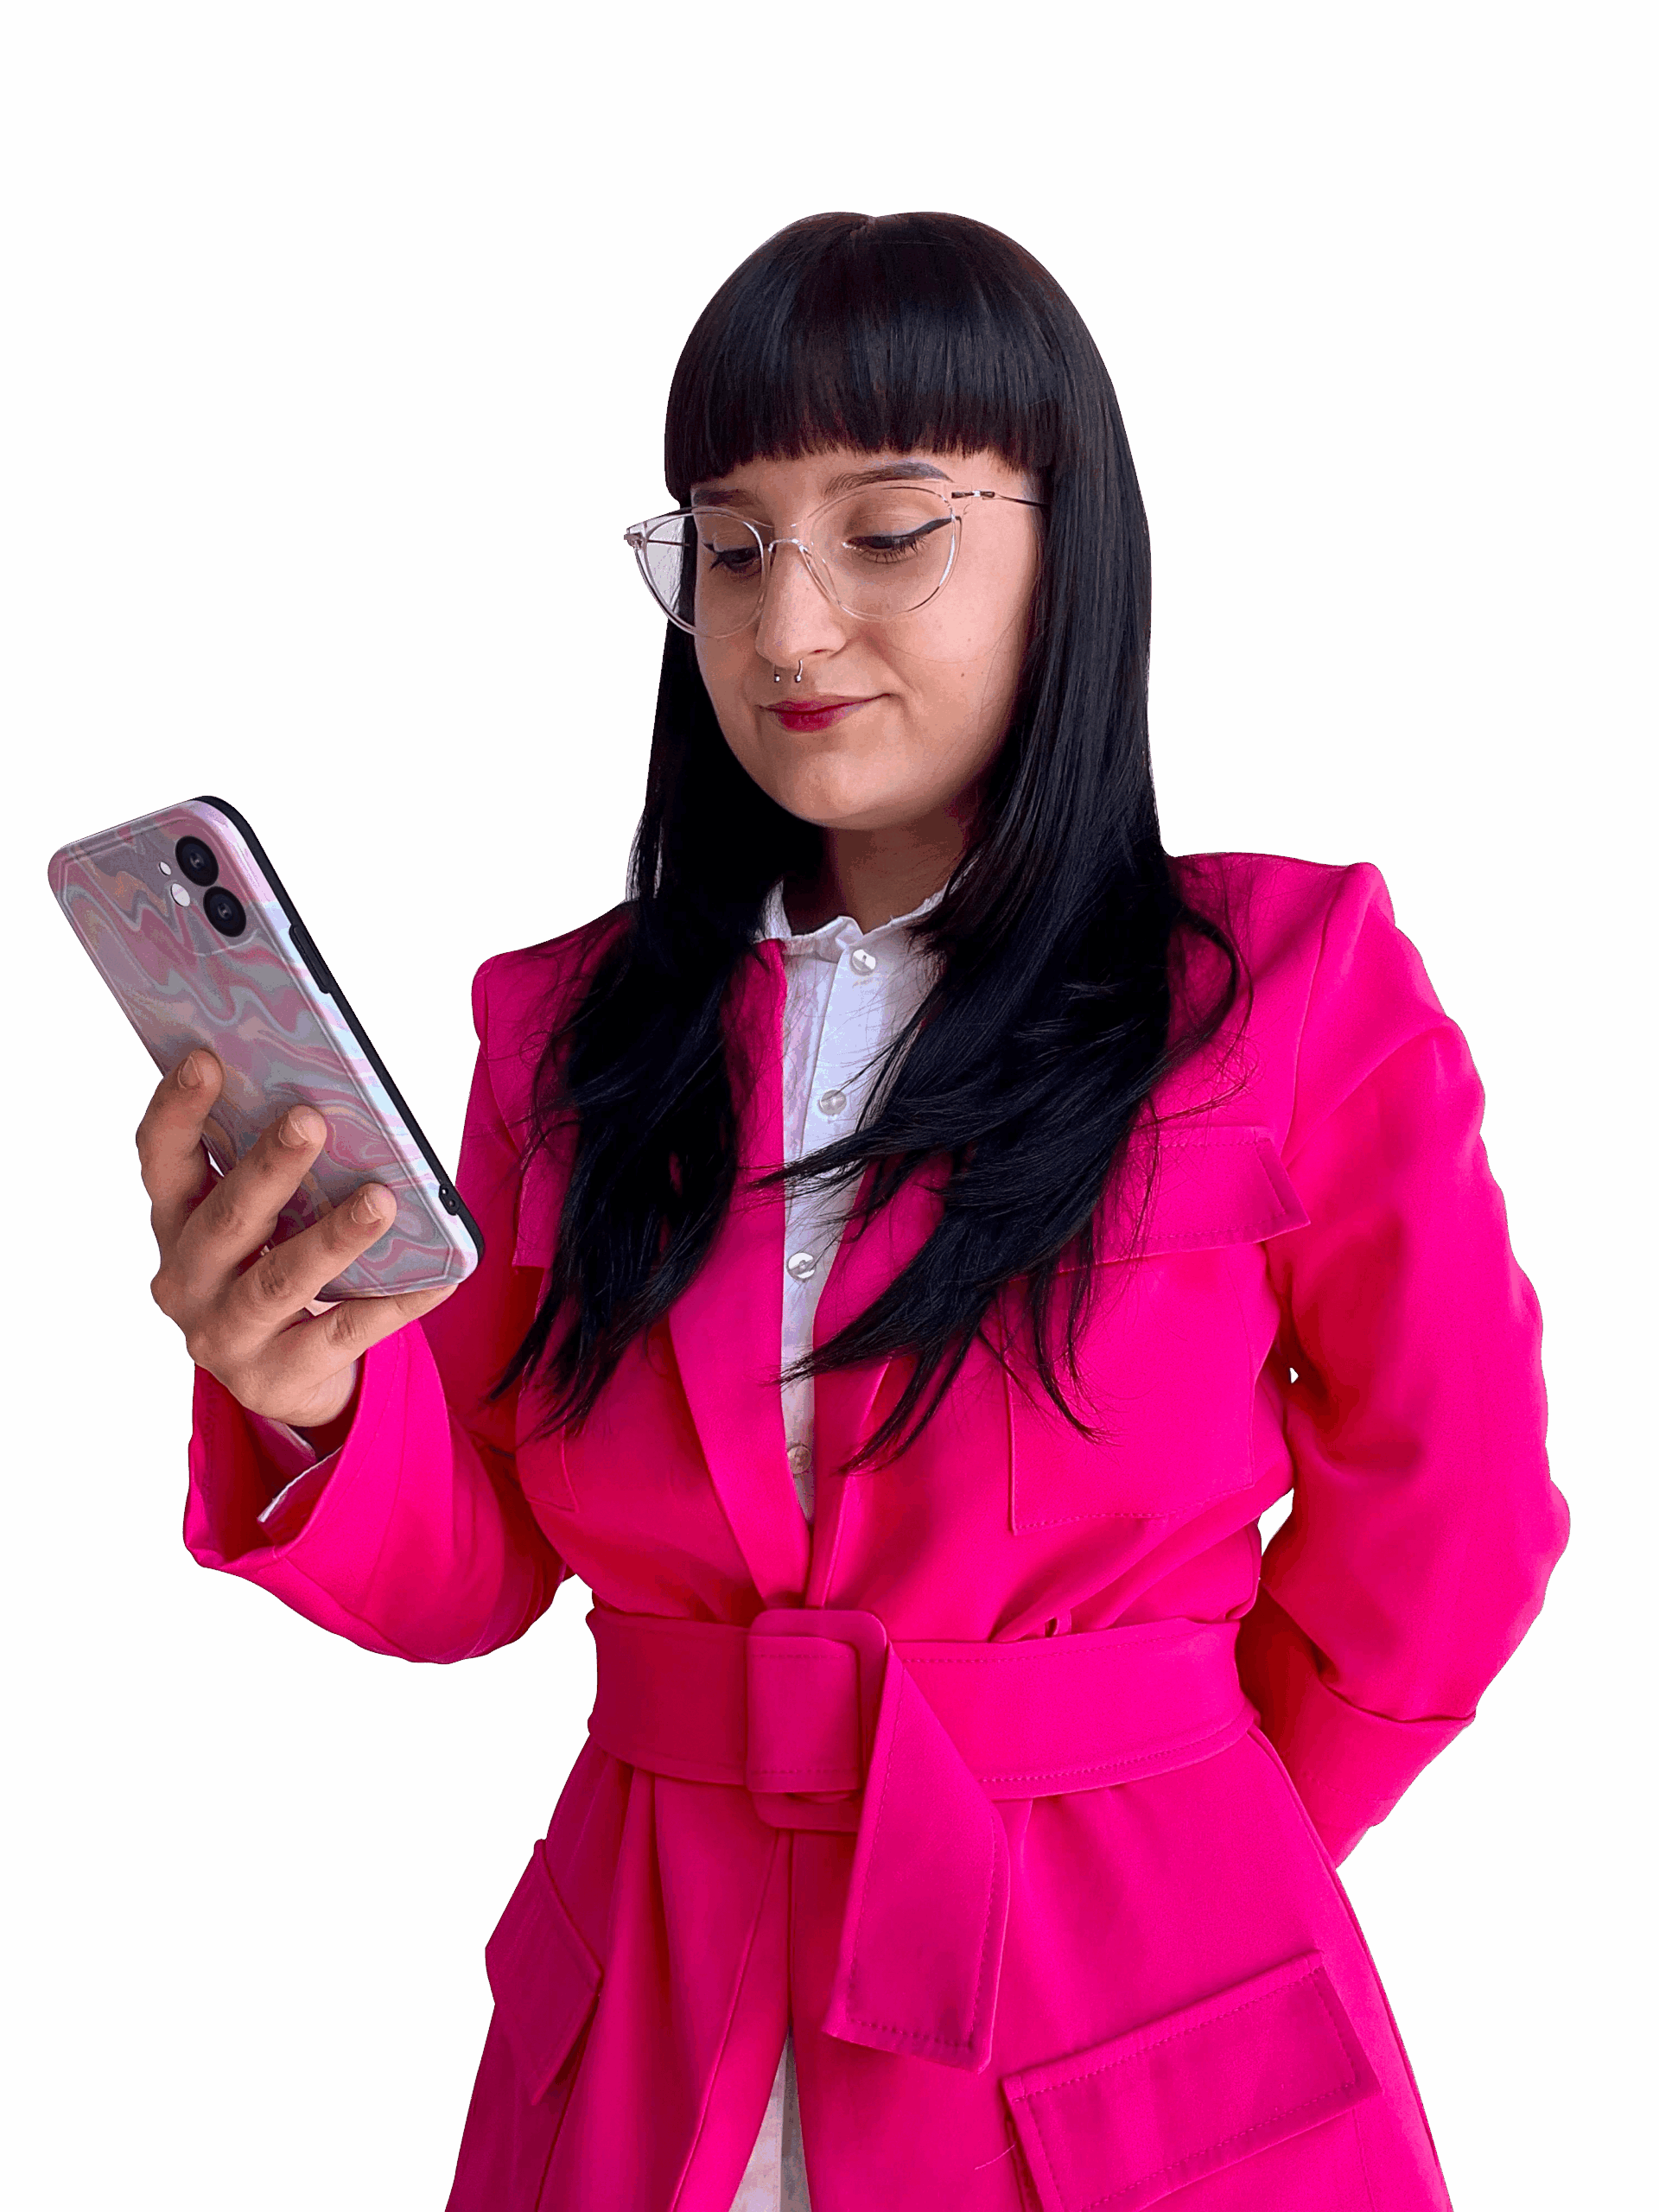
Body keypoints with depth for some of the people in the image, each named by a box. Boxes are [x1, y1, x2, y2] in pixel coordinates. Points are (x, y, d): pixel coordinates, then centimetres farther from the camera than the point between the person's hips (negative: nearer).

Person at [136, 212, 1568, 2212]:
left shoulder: (1290, 992, -10)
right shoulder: (568, 1024, 1)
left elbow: (1431, 1560, -3)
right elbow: (466, 1578, 0)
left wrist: (1160, 1864, 5)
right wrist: (310, 1404, -19)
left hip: (1130, 2050, -3)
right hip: (642, 2042, 4)